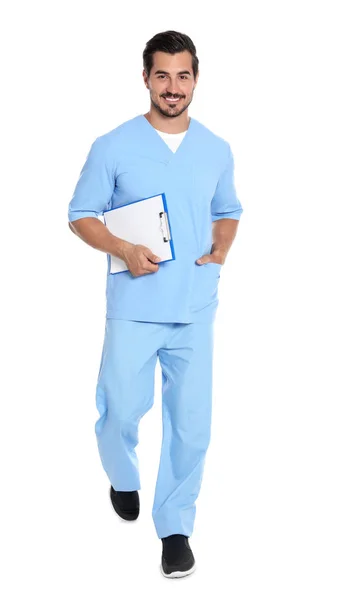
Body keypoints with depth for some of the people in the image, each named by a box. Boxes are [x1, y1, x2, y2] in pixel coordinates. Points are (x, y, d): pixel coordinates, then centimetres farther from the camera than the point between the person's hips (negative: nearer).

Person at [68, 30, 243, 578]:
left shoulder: (217, 151, 6)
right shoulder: (113, 147, -3)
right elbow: (81, 215, 1)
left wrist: (220, 251, 1)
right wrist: (123, 249, -15)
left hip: (196, 310, 2)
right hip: (133, 308, -2)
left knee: (191, 421, 3)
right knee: (121, 410, 4)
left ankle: (176, 527, 19)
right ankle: (124, 480, 38)